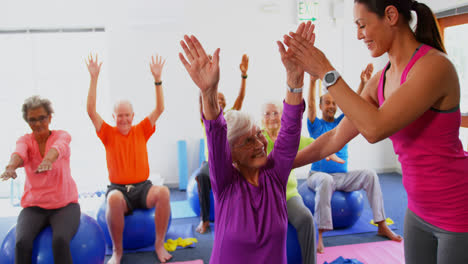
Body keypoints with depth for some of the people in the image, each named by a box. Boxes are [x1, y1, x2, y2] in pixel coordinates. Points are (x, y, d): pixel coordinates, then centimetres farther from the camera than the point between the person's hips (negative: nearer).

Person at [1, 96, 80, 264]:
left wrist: (48, 160, -51)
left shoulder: (62, 136, -2)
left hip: (64, 204, -2)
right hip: (34, 207, 2)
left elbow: (59, 147, -27)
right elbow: (19, 153, -22)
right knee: (22, 243, -27)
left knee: (60, 240, -31)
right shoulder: (25, 140, 3)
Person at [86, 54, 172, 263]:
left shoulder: (141, 131, 7)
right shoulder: (108, 134, 4)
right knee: (113, 198, -38)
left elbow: (159, 109, -1)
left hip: (142, 187, 1)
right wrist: (94, 78, -12)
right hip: (118, 188, -1)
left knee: (163, 192, -32)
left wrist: (157, 79, -10)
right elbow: (91, 111, -7)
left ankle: (159, 244, -16)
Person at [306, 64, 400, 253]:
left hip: (342, 176, 4)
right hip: (318, 174, -4)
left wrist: (363, 83, -15)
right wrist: (313, 81, -26)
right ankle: (320, 234, -39)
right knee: (325, 180, -39)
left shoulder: (341, 122, 12)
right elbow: (311, 105, -14)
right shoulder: (316, 125, 3)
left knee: (370, 175, -19)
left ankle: (382, 226, -14)